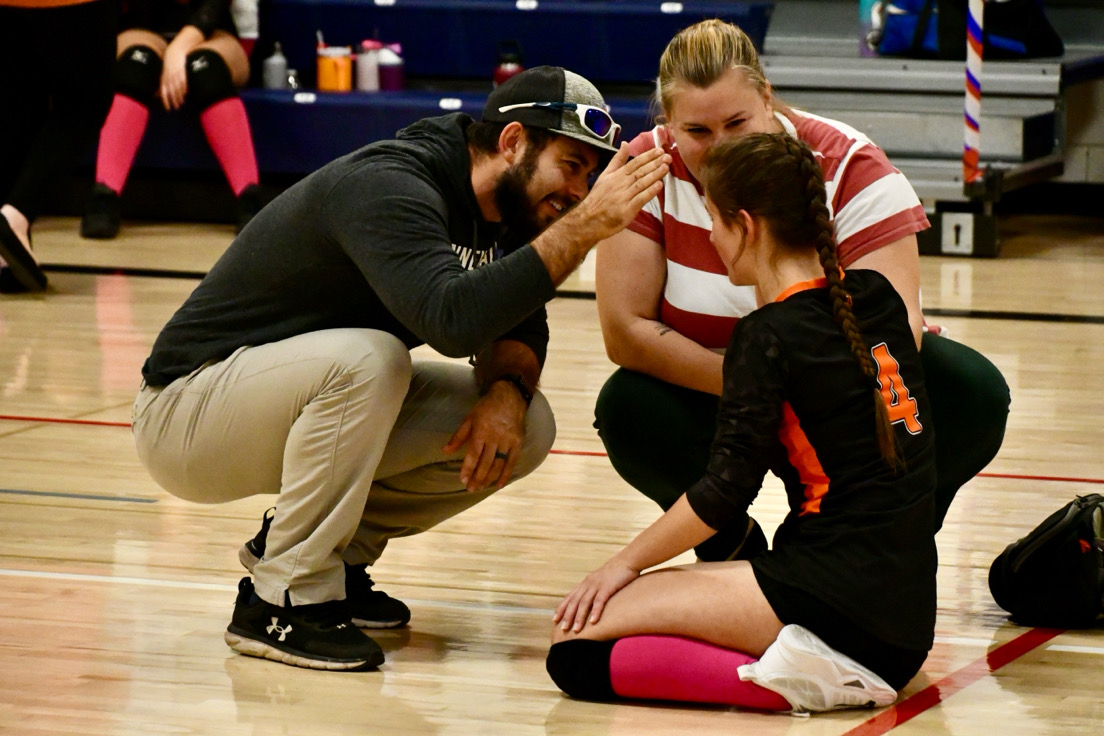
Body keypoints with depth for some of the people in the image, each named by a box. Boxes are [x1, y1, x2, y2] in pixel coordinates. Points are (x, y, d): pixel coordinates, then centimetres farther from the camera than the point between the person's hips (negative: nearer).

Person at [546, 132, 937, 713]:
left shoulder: (768, 335, -10)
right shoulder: (877, 299, 11)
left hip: (833, 593, -9)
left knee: (578, 639, -11)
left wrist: (626, 562, 1)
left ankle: (787, 679, -23)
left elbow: (724, 493, -11)